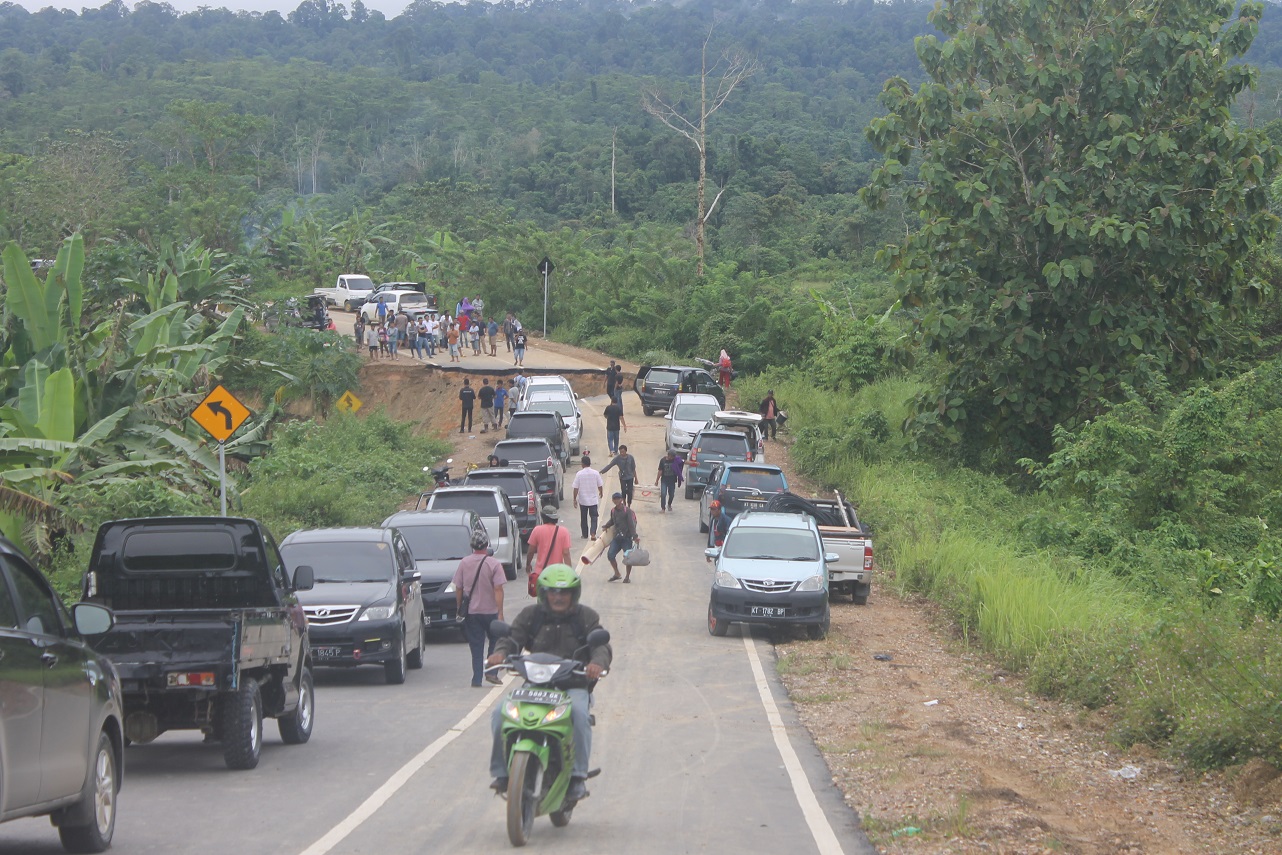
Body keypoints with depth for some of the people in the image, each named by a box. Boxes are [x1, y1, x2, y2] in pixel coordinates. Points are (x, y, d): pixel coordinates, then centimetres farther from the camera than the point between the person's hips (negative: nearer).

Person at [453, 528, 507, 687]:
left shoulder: (464, 563, 0)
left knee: (476, 647, 6)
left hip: (471, 612, 2)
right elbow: (498, 590, -14)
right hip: (490, 610, -2)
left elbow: (458, 589, 4)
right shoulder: (493, 564, -9)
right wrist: (500, 613, -13)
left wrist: (460, 609, 15)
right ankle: (491, 672, 5)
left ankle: (476, 680, 3)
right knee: (495, 641, 16)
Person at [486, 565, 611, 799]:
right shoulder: (530, 615, 12)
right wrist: (500, 653, -22)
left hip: (573, 686, -2)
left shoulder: (586, 618, 7)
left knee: (578, 712, -35)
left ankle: (577, 777, -28)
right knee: (501, 713, -21)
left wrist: (597, 663, -28)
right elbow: (512, 639, 2)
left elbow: (602, 646, -3)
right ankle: (502, 772, -9)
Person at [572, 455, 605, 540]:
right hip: (593, 500, 0)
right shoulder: (595, 473, -8)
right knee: (594, 517, 5)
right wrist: (601, 493, 22)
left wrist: (575, 499, -1)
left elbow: (576, 488, -10)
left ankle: (585, 534, 22)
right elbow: (600, 485, 1)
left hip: (583, 500, 0)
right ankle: (593, 533, -12)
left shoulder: (579, 474, -11)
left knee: (583, 518, 15)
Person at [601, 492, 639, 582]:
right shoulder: (613, 511, 11)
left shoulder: (627, 511, -8)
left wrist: (635, 536, -22)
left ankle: (627, 577, 12)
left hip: (627, 538, -5)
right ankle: (617, 574, 11)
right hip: (616, 537, 5)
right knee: (610, 555, -6)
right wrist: (605, 527, 19)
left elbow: (631, 524, -15)